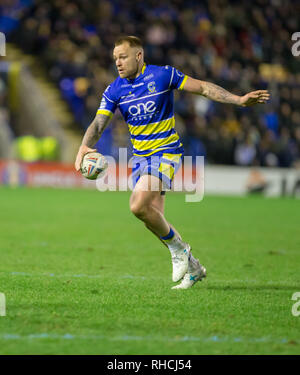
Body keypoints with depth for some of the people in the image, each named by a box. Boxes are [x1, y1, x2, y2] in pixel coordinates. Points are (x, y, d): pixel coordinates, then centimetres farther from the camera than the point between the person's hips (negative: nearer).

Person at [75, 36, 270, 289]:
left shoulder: (162, 75, -10)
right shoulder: (114, 91, 1)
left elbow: (203, 88, -5)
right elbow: (98, 124, -8)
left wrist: (238, 100, -14)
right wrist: (84, 147, -29)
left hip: (166, 152, -6)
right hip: (140, 157, 6)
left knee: (139, 206, -24)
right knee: (153, 218, 3)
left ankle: (178, 248, -3)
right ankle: (192, 267, 21)